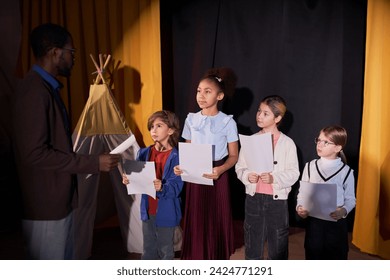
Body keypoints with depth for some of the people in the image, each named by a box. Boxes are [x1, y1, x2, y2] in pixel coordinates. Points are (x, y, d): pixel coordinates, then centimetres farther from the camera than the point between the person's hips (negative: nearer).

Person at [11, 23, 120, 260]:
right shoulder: (35, 91, -19)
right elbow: (34, 153, -24)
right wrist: (94, 163, -21)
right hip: (45, 205, -10)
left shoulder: (48, 88, 12)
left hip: (59, 199, 10)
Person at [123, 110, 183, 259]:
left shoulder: (176, 157, -14)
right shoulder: (144, 153, 2)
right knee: (148, 251, 20)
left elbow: (175, 187, -20)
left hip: (166, 212, -5)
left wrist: (161, 187, -39)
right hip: (147, 210, 5)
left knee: (165, 251, 12)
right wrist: (129, 180, -17)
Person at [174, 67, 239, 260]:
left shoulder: (227, 122, -7)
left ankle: (218, 257, 21)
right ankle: (196, 258, 22)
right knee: (195, 222, 7)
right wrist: (180, 166, -9)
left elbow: (233, 156, -5)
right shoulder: (191, 119, 4)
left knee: (217, 223, 5)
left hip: (216, 177, -3)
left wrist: (220, 170, -23)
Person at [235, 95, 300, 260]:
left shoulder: (287, 143, -6)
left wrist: (274, 178, -23)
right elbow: (240, 167, 4)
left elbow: (293, 173, -8)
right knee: (252, 242, 16)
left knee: (278, 245, 11)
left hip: (277, 199, -2)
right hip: (254, 198, 3)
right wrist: (247, 176, -16)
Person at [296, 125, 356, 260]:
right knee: (313, 255, 13)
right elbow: (302, 193, 2)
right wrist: (300, 207, -16)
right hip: (313, 221, 1)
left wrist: (344, 210, -22)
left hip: (337, 222, -1)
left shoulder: (346, 171, -6)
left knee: (336, 256, 10)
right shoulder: (310, 166, -1)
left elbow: (350, 199, -2)